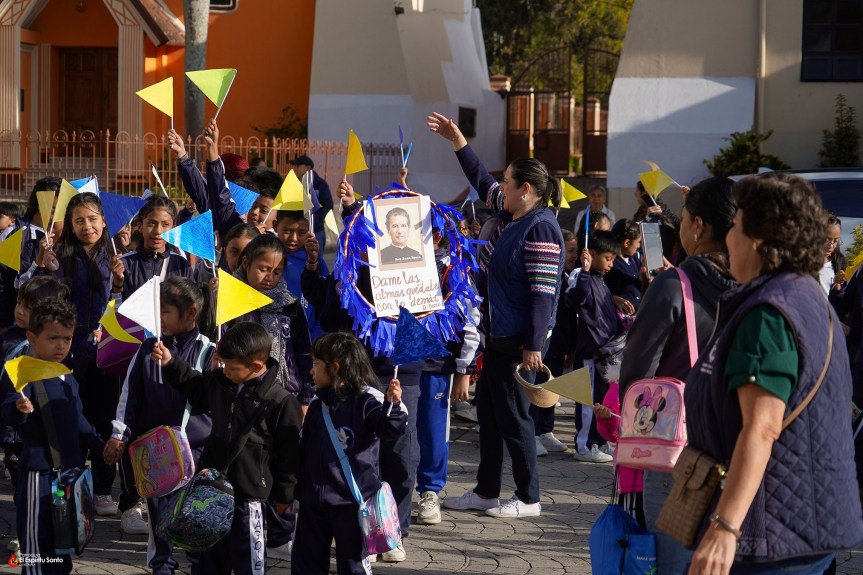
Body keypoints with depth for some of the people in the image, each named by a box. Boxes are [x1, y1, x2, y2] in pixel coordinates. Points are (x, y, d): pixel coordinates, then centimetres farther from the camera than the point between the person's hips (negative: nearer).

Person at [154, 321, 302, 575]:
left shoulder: (281, 401, -17)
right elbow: (193, 387, 26)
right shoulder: (218, 382, 2)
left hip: (248, 491, -7)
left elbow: (289, 450, -10)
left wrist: (284, 494, -2)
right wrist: (170, 363, 11)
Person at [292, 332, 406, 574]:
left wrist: (393, 405, -44)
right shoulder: (318, 404, 9)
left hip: (351, 499, -6)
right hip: (314, 498, 6)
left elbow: (391, 429, -24)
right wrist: (296, 488, 19)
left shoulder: (364, 401, -11)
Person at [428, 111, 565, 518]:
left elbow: (543, 292, -23)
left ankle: (528, 498, 8)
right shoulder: (510, 214, 8)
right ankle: (486, 491, 25)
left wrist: (533, 346, -24)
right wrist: (456, 140, 22)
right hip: (496, 333, 10)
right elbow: (482, 182, 26)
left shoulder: (540, 229, -20)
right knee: (488, 409, 15)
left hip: (517, 339, -10)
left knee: (512, 414, -2)